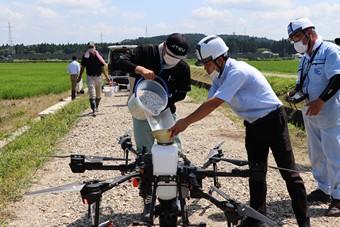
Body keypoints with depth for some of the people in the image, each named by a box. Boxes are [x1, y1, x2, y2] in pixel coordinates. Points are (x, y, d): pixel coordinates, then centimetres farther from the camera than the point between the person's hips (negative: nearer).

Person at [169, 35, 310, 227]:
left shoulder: (238, 72, -28)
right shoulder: (220, 75, -1)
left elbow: (214, 104, -33)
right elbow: (209, 104, -3)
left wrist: (185, 122, -31)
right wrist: (183, 123, -12)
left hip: (273, 120, -8)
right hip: (253, 124, 8)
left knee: (289, 172, -1)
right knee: (256, 173, 13)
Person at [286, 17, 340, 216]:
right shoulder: (305, 58, 17)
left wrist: (321, 101, -25)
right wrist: (296, 92, 3)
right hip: (310, 113, 9)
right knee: (316, 154, 15)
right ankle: (324, 189, 28)